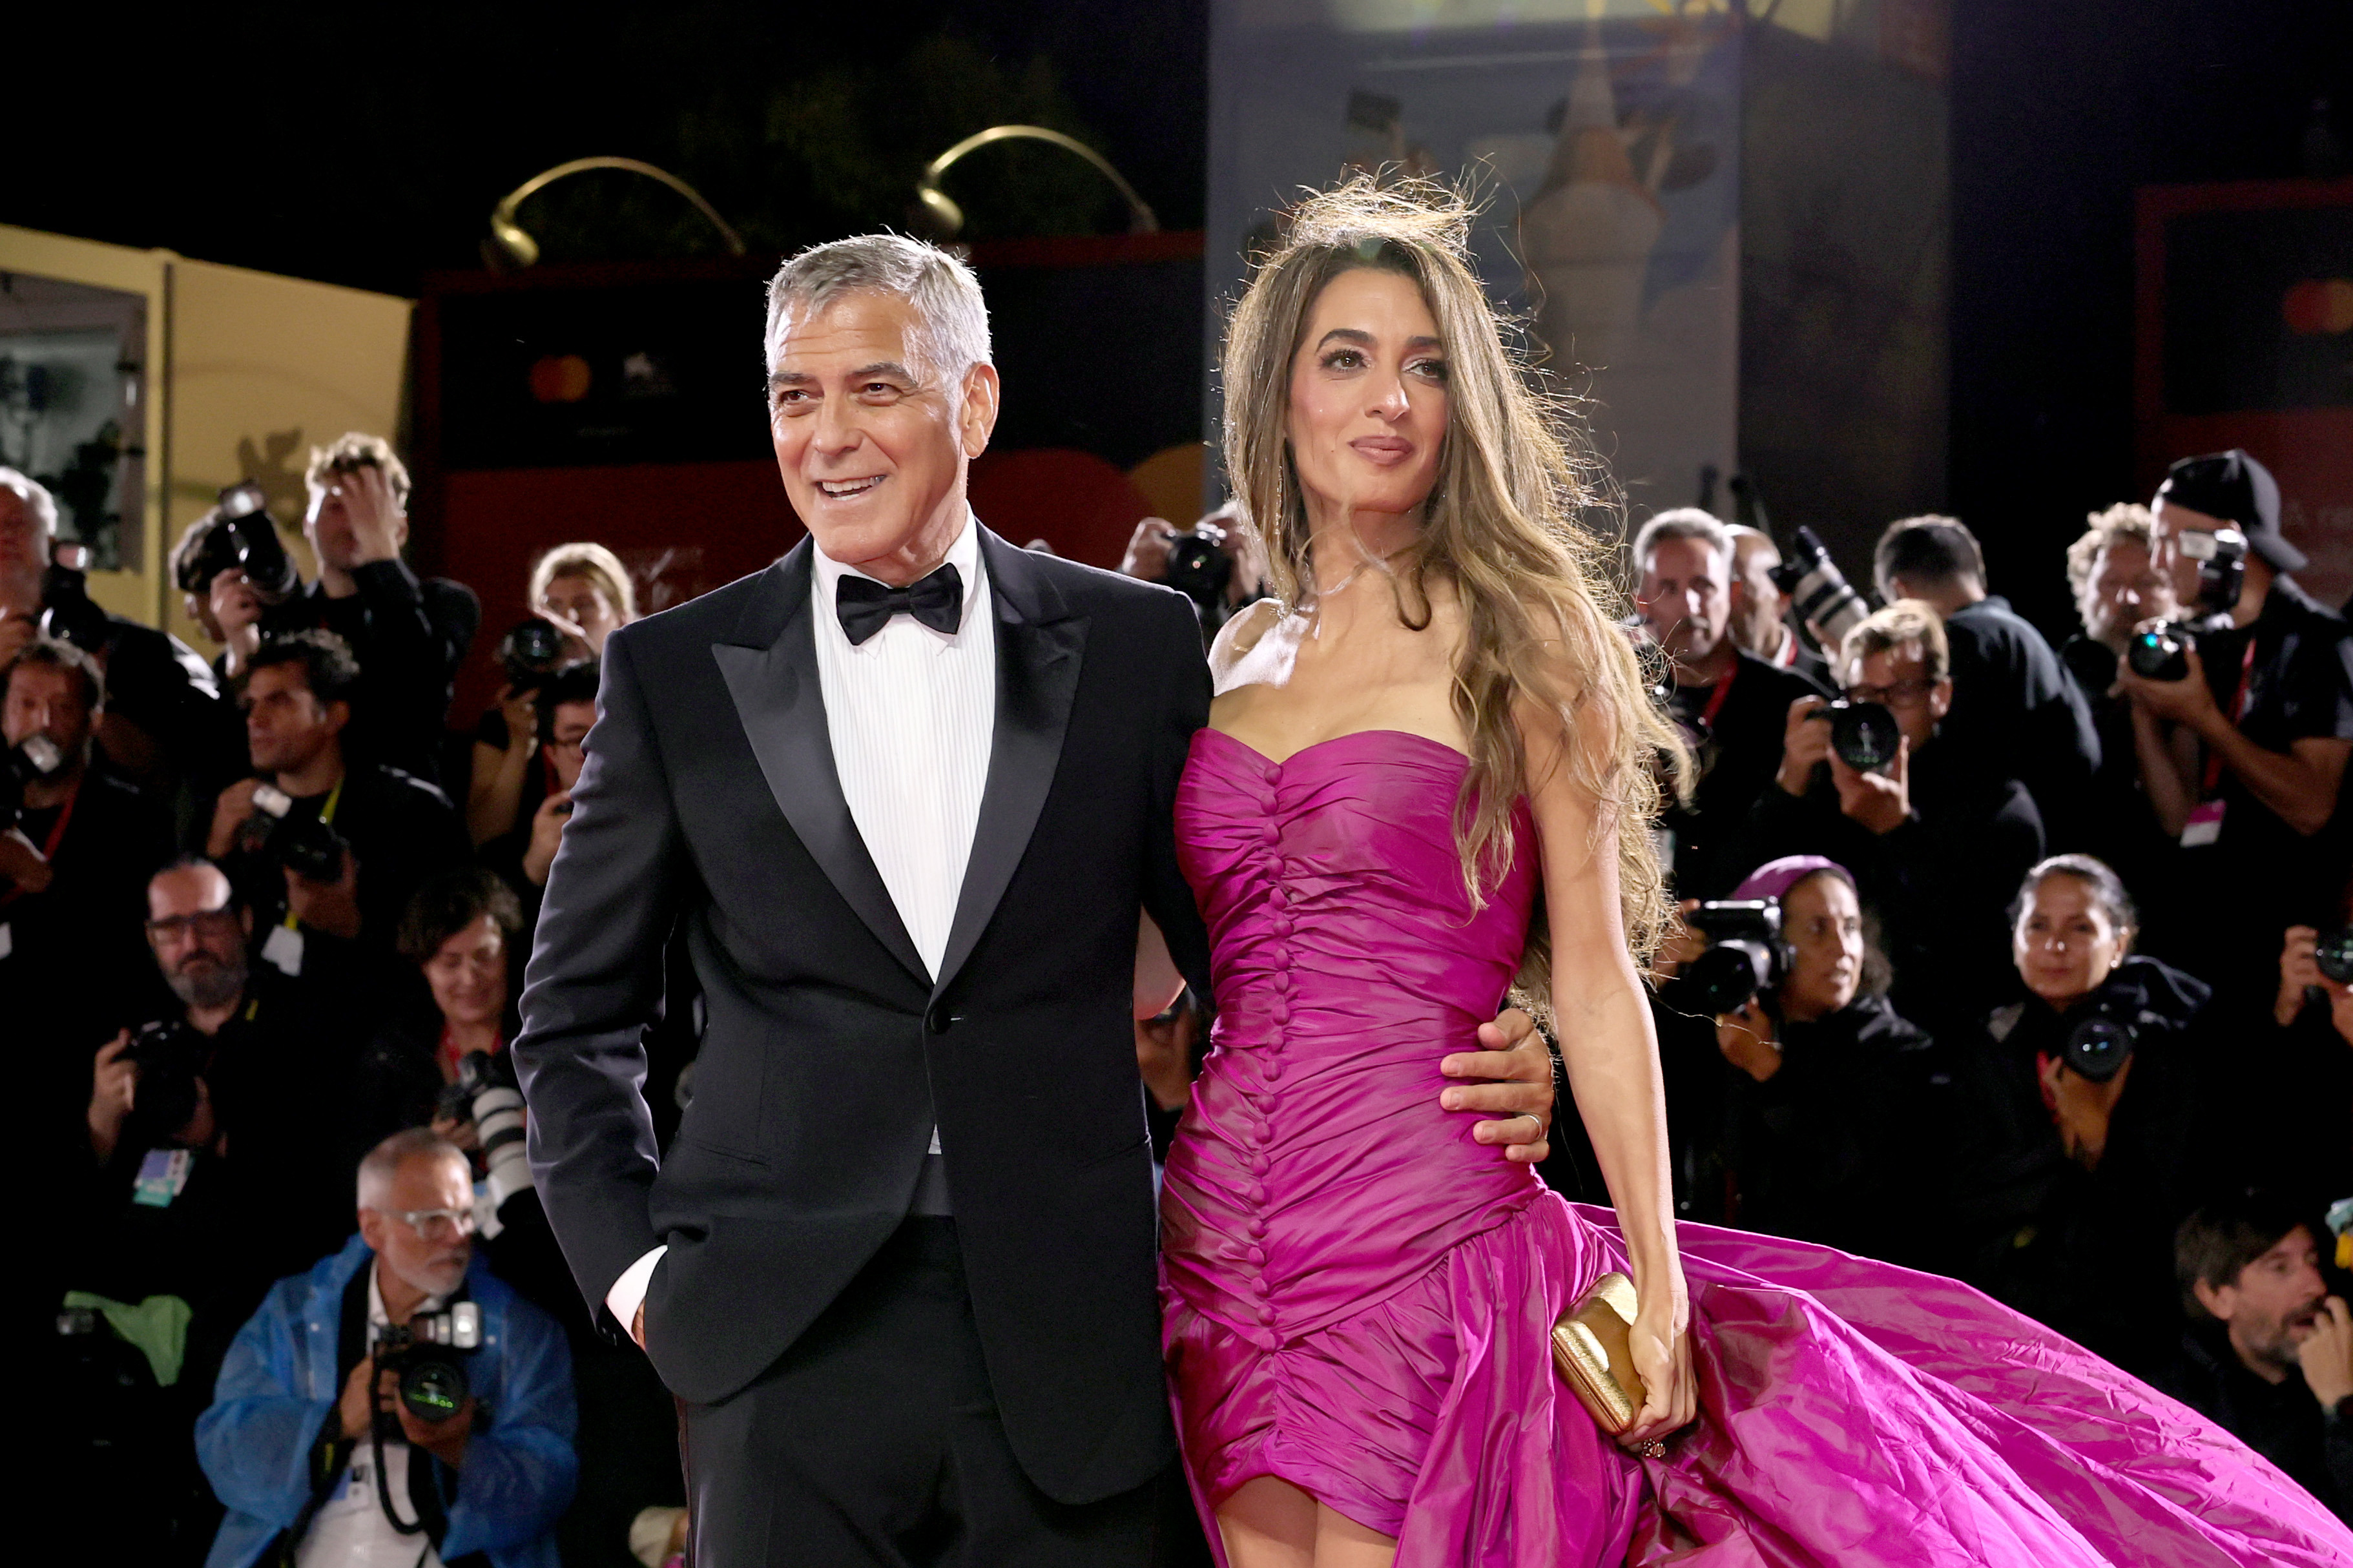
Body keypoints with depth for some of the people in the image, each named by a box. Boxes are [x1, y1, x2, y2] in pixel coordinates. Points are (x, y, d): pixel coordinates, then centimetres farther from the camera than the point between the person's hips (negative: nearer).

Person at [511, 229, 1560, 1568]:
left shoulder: (1137, 647, 6)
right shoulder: (676, 674, 6)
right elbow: (577, 1016, 14)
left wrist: (1471, 1081, -6)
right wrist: (633, 1265, 4)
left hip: (1069, 1354, 0)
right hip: (790, 1346, 0)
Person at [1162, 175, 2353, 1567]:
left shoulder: (1515, 639, -1)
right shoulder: (1241, 657, 13)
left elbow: (1597, 974, -4)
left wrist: (1655, 1281, -7)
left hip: (1426, 1230, -4)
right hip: (1226, 1244, 5)